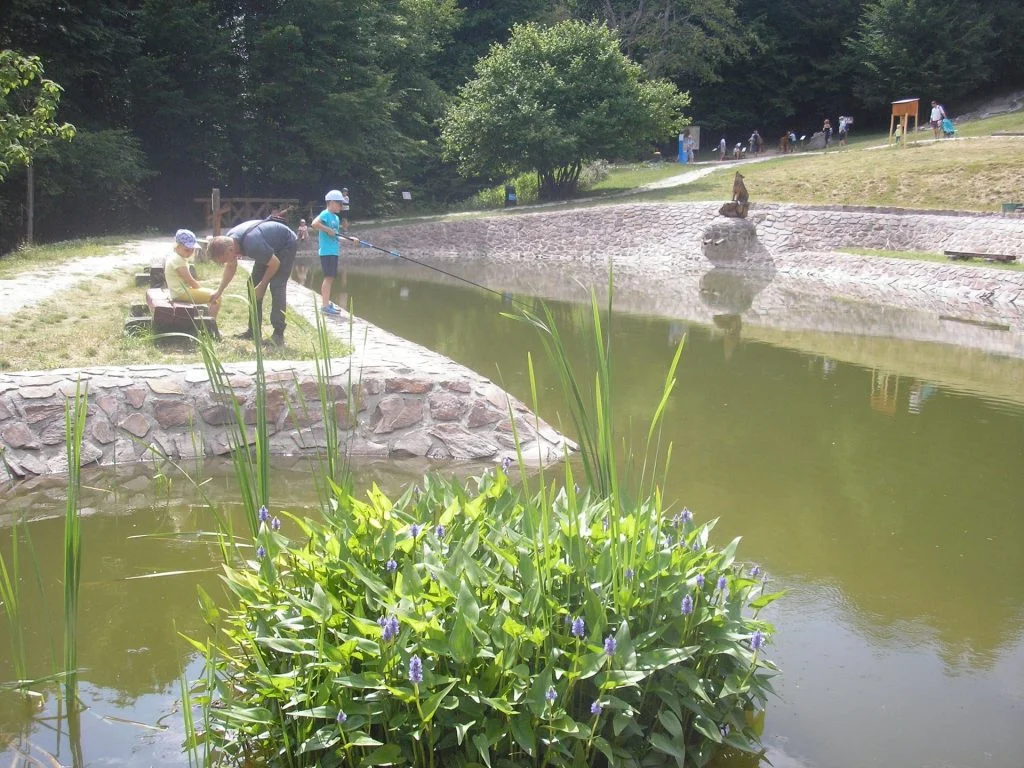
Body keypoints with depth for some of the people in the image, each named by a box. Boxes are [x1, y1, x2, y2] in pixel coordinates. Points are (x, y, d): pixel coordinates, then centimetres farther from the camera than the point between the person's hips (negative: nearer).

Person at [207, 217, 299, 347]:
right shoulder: (229, 240, -16)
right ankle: (254, 330, 8)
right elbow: (231, 267, 2)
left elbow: (275, 264, -26)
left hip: (286, 245, -8)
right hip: (271, 245, 8)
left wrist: (262, 285, -14)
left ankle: (278, 333, -18)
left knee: (277, 286, -19)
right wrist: (219, 291, -3)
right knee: (253, 284, 2)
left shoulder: (252, 245, -41)